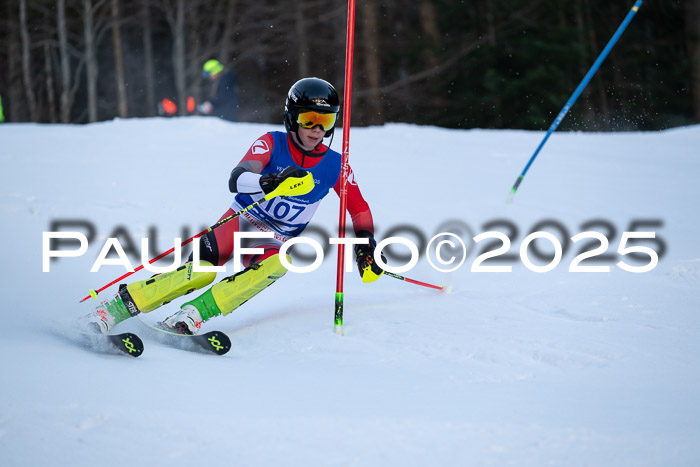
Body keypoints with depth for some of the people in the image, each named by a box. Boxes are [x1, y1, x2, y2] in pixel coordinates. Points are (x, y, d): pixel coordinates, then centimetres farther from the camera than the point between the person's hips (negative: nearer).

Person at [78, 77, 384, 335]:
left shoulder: (335, 166, -5)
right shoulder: (272, 144, -11)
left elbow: (360, 209, 10)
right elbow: (236, 179, -28)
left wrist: (366, 248, -6)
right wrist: (269, 181, -48)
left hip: (275, 241, 2)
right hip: (241, 220, -2)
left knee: (276, 265, -35)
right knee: (201, 270, -29)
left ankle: (193, 314, -40)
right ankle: (115, 307, -25)